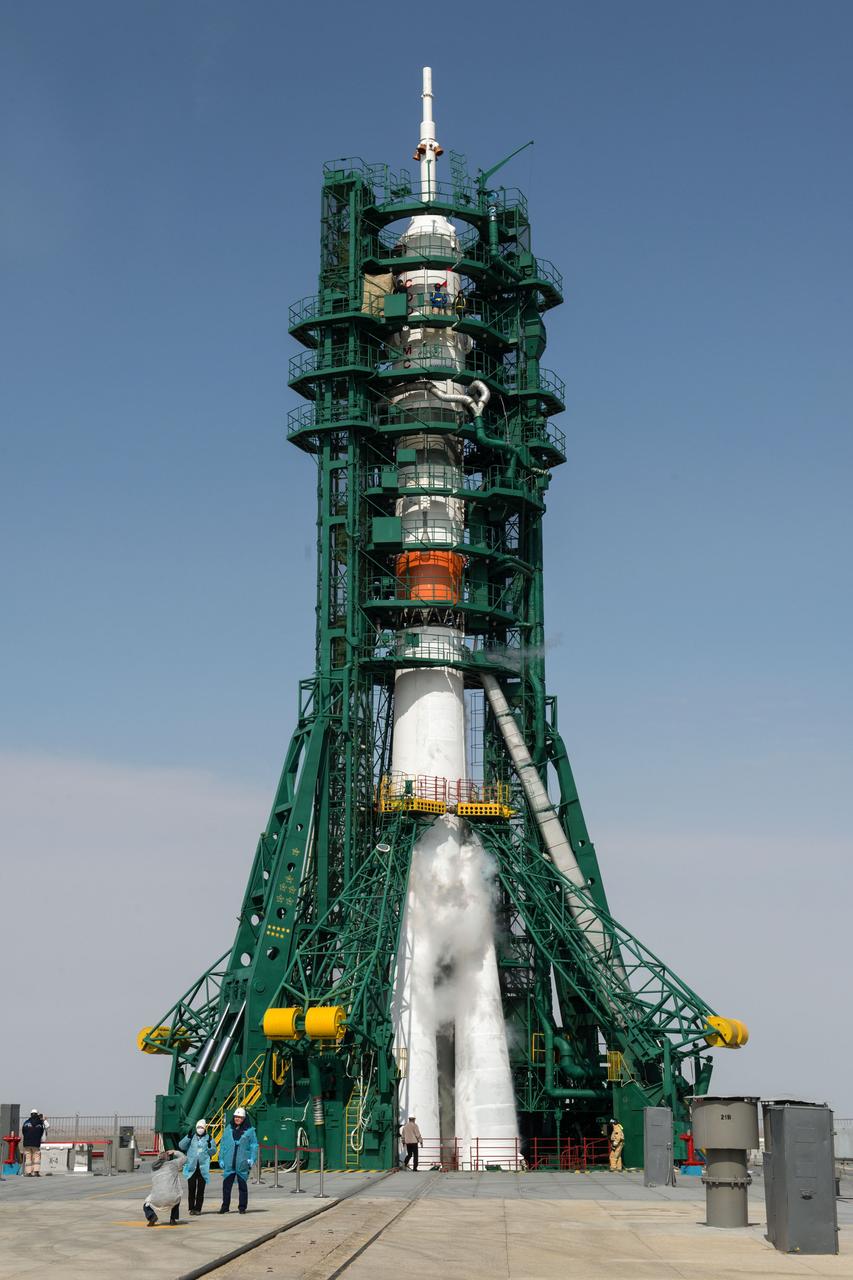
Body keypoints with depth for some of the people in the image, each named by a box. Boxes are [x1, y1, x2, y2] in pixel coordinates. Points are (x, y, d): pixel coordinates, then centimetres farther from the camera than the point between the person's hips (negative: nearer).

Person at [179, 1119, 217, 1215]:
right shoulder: (192, 1137, 10)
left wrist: (209, 1146, -15)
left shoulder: (209, 1138, 7)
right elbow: (181, 1146, 1)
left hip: (203, 1168, -1)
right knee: (191, 1189, 0)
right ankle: (191, 1208, 6)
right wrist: (188, 1137, -12)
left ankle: (198, 1208, 7)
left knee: (200, 1190, 2)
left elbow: (213, 1152, 4)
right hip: (191, 1167, 1)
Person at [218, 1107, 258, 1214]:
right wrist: (221, 1159, 6)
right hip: (229, 1163, 2)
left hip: (242, 1163, -2)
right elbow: (223, 1144, 11)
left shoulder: (249, 1130, 0)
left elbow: (254, 1145, 2)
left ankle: (242, 1206, 13)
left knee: (242, 1185, 5)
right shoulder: (228, 1129, 8)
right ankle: (225, 1206, 12)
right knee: (226, 1184, 2)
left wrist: (252, 1159, -8)